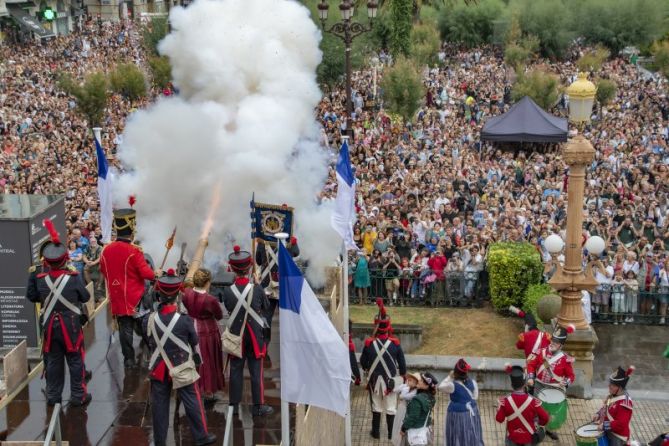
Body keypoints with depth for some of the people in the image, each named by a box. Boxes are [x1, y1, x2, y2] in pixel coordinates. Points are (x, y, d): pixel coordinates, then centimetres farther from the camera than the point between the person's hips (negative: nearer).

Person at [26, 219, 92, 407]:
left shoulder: (39, 279, -10)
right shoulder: (73, 277, -17)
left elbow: (32, 297, 5)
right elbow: (85, 297, -5)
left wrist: (32, 276, 11)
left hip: (50, 326, 3)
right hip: (71, 325, -3)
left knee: (53, 361, 15)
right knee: (75, 361, 8)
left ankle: (53, 395, 22)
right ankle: (78, 396, 12)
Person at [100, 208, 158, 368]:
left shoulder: (106, 250, 0)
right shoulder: (134, 251, -18)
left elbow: (103, 270, 14)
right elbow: (146, 273, -17)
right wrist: (156, 273, 3)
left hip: (117, 298, 5)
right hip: (135, 297, -5)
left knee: (125, 328, 9)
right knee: (141, 325, 10)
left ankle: (128, 359, 11)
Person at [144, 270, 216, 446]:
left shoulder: (149, 320, -13)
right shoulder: (185, 320, -19)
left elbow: (149, 342, 1)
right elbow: (194, 343, -5)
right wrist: (197, 361, 12)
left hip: (159, 369, 2)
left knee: (159, 405, 13)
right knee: (192, 402, 12)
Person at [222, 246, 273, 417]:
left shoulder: (227, 291, -13)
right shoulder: (257, 289, -16)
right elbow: (266, 307, 1)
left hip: (236, 335, 2)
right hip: (255, 336, -1)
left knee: (236, 370, 13)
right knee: (256, 372, 6)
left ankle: (234, 404, 21)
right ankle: (258, 406, 11)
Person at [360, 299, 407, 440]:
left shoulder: (369, 344, -15)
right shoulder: (395, 344, -17)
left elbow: (363, 362, -1)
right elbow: (402, 362, -7)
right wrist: (404, 374, 11)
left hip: (374, 380, 1)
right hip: (390, 380, -1)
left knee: (376, 407, 18)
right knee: (390, 408, 13)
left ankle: (376, 432, 28)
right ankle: (390, 434, 22)